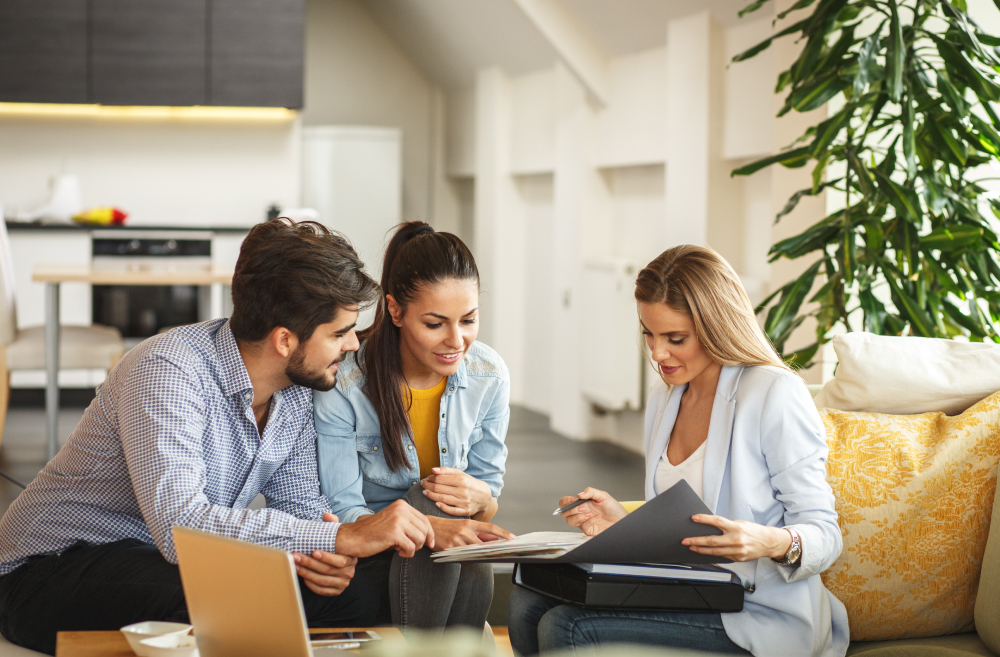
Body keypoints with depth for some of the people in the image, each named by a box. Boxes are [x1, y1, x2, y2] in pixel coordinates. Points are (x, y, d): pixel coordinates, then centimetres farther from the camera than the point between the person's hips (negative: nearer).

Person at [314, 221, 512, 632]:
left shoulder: (489, 376, -4)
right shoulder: (342, 383, -17)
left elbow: (490, 496, 5)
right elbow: (341, 515, -17)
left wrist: (479, 497, -22)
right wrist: (430, 528, -37)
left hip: (456, 567, 3)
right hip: (363, 559, -3)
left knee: (476, 571, -32)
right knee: (431, 501, -32)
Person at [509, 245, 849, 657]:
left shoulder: (776, 395, -11)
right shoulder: (663, 401, 14)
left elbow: (824, 535, -11)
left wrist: (773, 542, -32)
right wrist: (625, 524, 1)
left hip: (760, 618, -7)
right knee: (528, 603, -13)